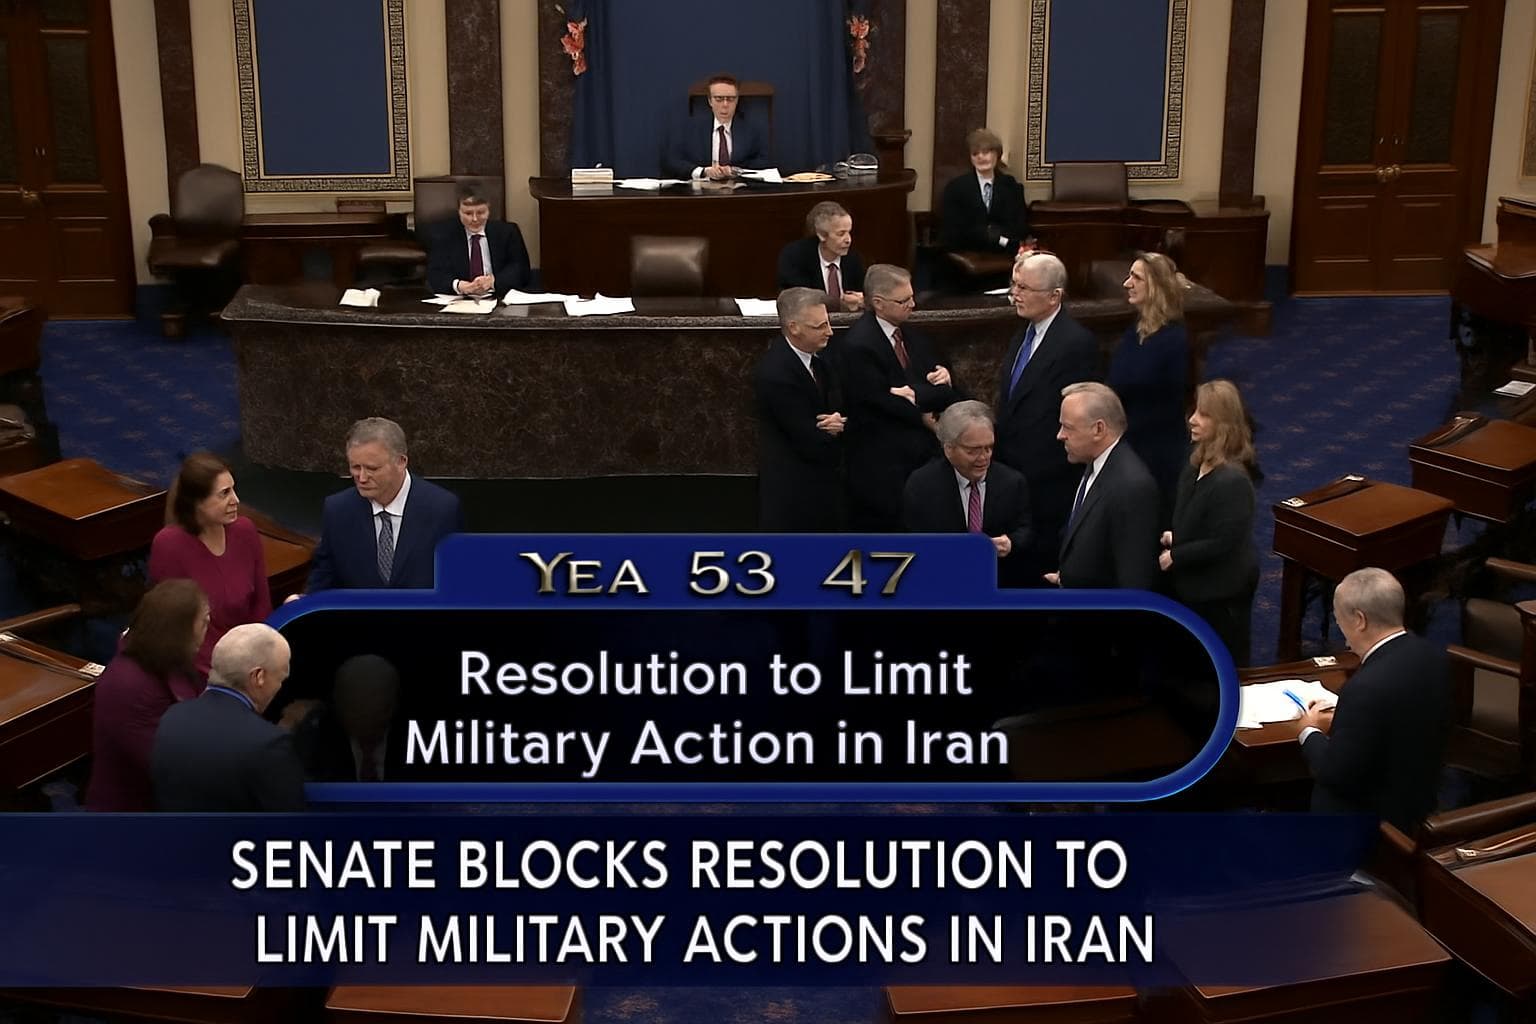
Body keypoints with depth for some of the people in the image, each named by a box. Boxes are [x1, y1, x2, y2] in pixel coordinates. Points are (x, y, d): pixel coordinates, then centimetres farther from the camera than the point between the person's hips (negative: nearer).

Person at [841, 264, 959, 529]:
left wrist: (917, 394, -13)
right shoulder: (858, 346, -13)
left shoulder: (915, 338, 12)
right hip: (881, 471, -7)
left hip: (923, 458, 7)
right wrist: (924, 419, -3)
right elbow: (883, 405, -14)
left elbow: (946, 394, 6)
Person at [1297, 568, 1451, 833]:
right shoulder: (1432, 656, -6)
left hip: (1370, 821, -8)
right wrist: (1340, 722, 6)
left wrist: (1310, 732, -6)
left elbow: (1337, 775, -23)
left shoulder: (1366, 689, -32)